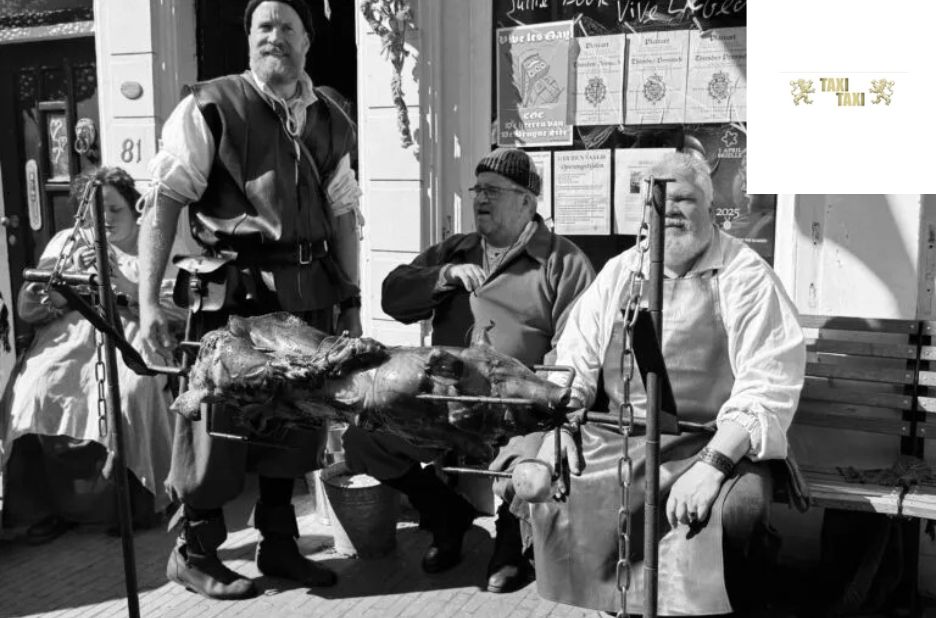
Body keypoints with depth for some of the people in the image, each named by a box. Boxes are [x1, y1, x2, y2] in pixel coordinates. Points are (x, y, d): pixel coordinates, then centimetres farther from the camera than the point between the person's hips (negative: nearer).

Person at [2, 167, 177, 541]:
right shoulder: (67, 242, 18)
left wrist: (130, 288, -14)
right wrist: (71, 276, -8)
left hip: (133, 329, -2)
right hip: (69, 333, 3)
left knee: (130, 390, -34)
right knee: (34, 390, -28)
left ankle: (137, 493, -14)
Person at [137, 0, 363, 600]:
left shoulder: (331, 118, 11)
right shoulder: (211, 107, -4)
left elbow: (343, 212, 14)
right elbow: (164, 201, -8)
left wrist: (350, 301, 12)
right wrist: (148, 301, -14)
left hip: (309, 295, 5)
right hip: (234, 289, -5)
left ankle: (279, 543, 30)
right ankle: (195, 551, 23)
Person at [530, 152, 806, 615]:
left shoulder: (745, 275, -2)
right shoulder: (618, 271, 13)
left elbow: (767, 383, -12)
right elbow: (574, 359, 15)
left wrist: (713, 463, -22)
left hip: (713, 441, -4)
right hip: (614, 434, 4)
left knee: (738, 506, -32)